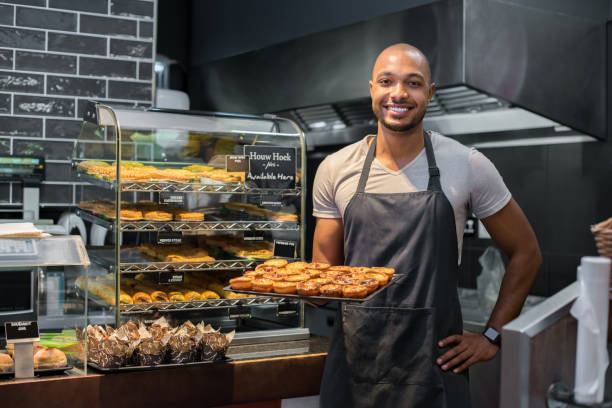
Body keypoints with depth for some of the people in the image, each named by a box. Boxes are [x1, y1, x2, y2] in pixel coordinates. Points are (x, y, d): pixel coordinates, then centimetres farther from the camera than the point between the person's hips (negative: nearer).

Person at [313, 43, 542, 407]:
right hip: (354, 360, 2)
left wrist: (492, 337, 2)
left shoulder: (468, 166, -4)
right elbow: (325, 266, 8)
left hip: (434, 362, -2)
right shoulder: (335, 170, 1)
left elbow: (526, 254, 5)